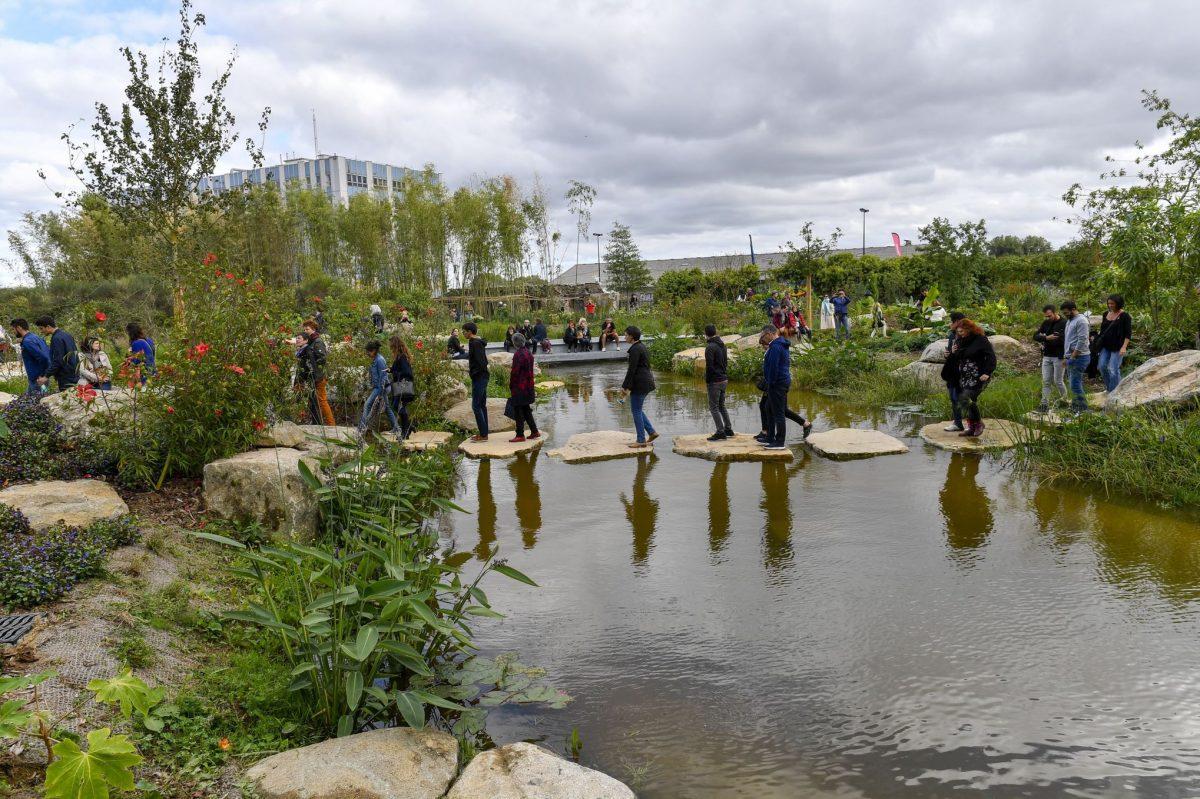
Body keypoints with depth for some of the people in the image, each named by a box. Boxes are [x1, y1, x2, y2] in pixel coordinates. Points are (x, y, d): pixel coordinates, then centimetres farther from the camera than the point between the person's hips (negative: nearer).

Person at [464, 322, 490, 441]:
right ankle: (483, 432, 18)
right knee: (482, 405, 13)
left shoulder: (474, 343, -16)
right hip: (483, 377, 10)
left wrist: (472, 371, -13)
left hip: (478, 378, -10)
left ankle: (483, 434, -6)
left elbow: (480, 361, -24)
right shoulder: (480, 342, 14)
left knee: (476, 406, -7)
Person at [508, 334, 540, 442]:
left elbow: (515, 372, -18)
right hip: (528, 386, 9)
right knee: (526, 409, 18)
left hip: (519, 387, -9)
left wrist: (510, 386, -8)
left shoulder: (518, 354, -19)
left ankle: (520, 435, 2)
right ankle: (534, 431, 21)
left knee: (518, 411, -1)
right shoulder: (529, 352, 8)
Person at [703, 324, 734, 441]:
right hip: (724, 380, 8)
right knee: (721, 406, 18)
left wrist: (707, 380, -9)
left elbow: (709, 365, -19)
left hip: (715, 382, -8)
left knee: (714, 407, -2)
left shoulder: (710, 347, -17)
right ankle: (728, 429, 19)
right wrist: (724, 374, 17)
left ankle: (721, 432, -3)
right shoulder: (722, 345, 10)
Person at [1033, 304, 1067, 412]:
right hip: (1047, 356, 6)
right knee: (1046, 381, 3)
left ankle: (1064, 400, 22)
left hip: (1059, 357, -6)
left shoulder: (1064, 323, -11)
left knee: (1057, 381, 2)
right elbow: (1035, 336, 4)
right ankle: (1044, 404, 4)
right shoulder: (1046, 323, 9)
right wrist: (1046, 338, -15)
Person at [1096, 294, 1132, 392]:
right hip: (1105, 346, 6)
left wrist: (1124, 347, -19)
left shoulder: (1124, 316, -8)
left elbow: (1128, 333, -10)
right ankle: (1108, 387, 19)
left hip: (1117, 347, -6)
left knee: (1113, 369, -7)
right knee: (1102, 366, 1)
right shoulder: (1106, 314, 10)